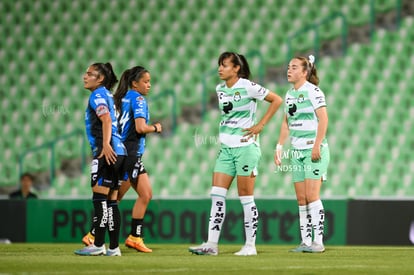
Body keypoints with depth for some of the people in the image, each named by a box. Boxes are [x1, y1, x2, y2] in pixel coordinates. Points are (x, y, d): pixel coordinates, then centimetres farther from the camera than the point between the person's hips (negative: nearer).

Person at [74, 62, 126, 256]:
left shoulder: (98, 95, -5)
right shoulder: (106, 95, 23)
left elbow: (106, 119, -19)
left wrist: (105, 145, -28)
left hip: (107, 152, -9)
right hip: (116, 153, 9)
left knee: (99, 198, -10)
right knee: (110, 201, 8)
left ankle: (98, 245, -12)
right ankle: (114, 247, 7)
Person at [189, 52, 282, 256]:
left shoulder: (247, 87, -11)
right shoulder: (220, 89, 10)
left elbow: (276, 100, -9)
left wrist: (260, 125, -10)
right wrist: (224, 129, 15)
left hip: (245, 146, -7)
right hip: (226, 147, 7)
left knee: (246, 197, -2)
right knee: (217, 195, -1)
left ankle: (250, 245, 5)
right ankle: (211, 244, -1)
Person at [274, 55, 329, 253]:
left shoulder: (312, 91, -9)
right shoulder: (290, 94, 14)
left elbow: (323, 118, -16)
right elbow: (286, 123, 21)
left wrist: (317, 146, -21)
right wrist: (280, 146, 14)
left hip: (314, 150, -8)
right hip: (297, 151, 8)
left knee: (312, 195, -10)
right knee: (301, 198, 5)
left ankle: (318, 241, -8)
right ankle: (305, 241, 7)